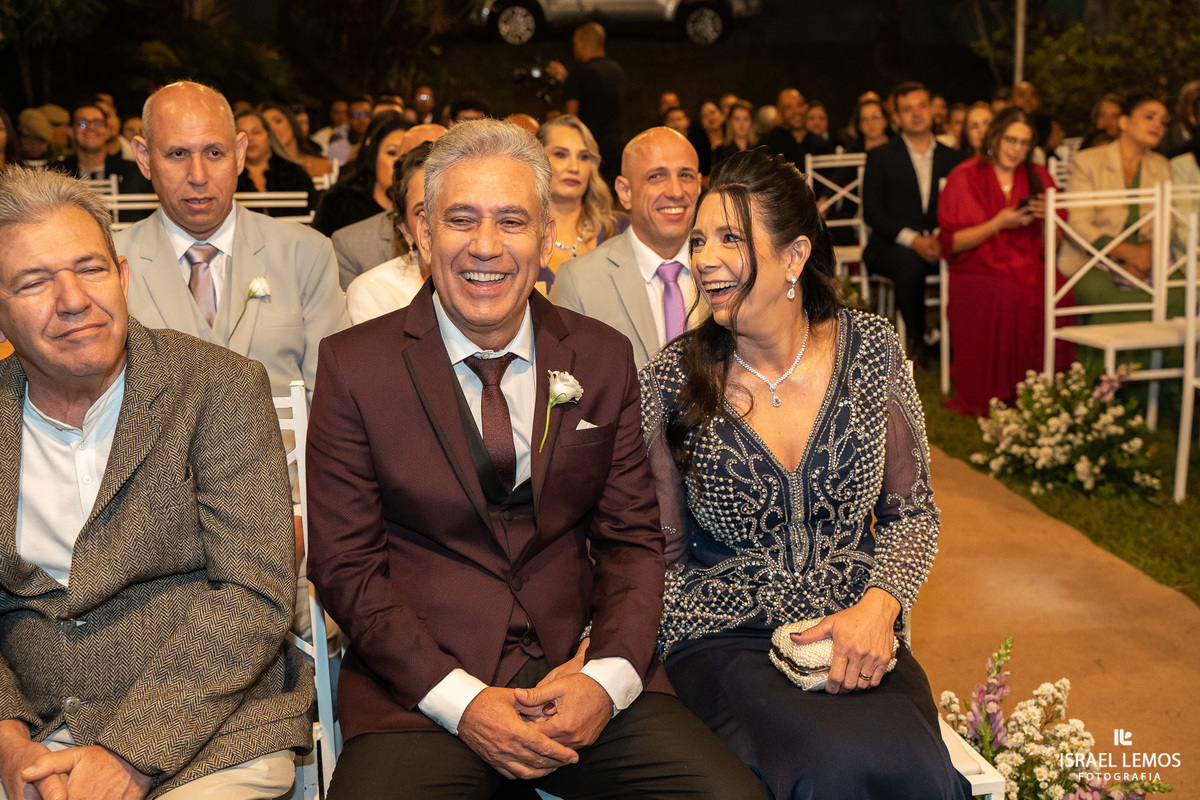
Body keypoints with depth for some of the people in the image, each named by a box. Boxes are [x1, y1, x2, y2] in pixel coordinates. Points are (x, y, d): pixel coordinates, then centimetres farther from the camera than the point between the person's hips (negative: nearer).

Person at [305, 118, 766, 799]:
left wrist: (607, 678, -11)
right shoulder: (355, 366, -1)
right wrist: (460, 701, -14)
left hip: (578, 670, 2)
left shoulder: (604, 358, 7)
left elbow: (633, 539, 7)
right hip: (421, 690, -1)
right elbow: (346, 564, -2)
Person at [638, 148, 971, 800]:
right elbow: (663, 555, 2)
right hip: (723, 642, -2)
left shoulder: (871, 350, 0)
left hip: (857, 632, 3)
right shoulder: (671, 381, -5)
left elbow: (912, 511, 8)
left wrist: (878, 607, -10)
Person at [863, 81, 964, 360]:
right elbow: (872, 211, -1)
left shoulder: (952, 158, 18)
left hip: (940, 243, 2)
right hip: (892, 245, -2)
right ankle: (918, 341, -14)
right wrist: (913, 240, -15)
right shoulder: (880, 157, 9)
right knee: (911, 268, -37)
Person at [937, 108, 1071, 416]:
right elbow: (952, 243, -2)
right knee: (1007, 295, -37)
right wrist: (998, 224, -13)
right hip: (978, 268, -3)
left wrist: (1049, 216, -5)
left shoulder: (1038, 177, 17)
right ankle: (994, 397, -26)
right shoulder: (965, 178, 5)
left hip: (1030, 263, 3)